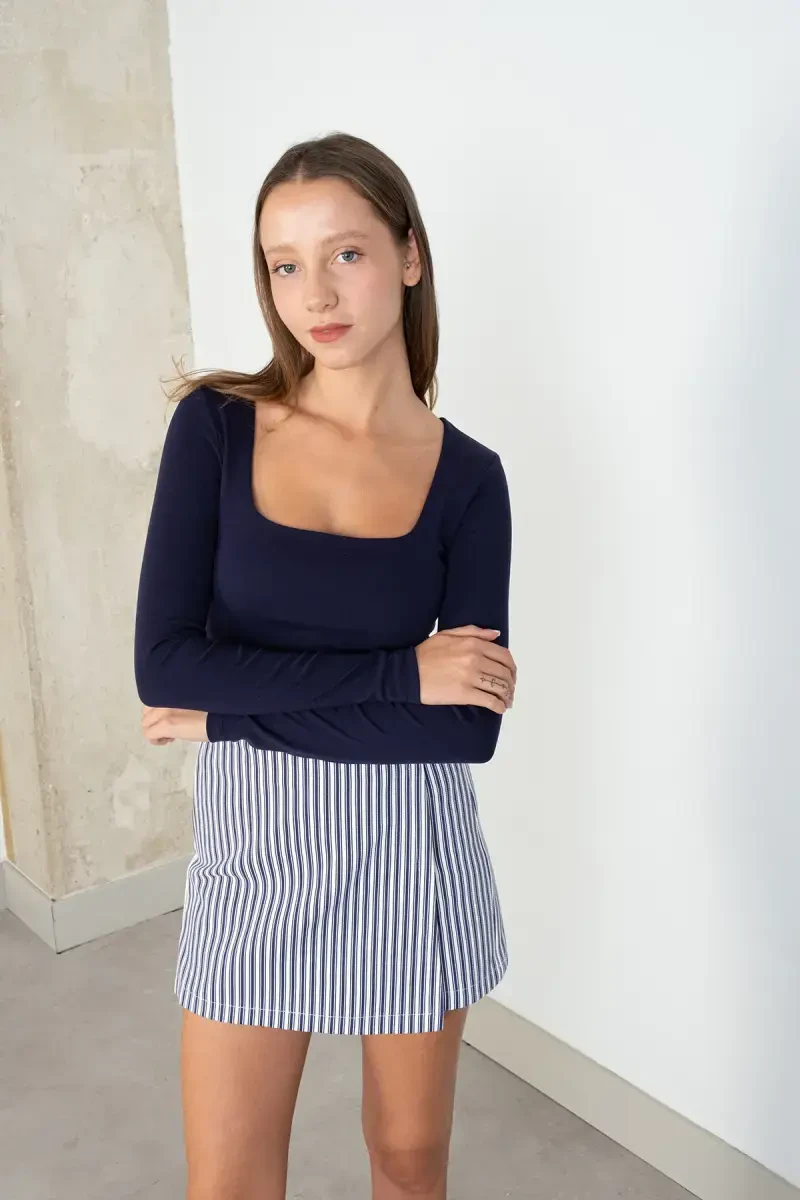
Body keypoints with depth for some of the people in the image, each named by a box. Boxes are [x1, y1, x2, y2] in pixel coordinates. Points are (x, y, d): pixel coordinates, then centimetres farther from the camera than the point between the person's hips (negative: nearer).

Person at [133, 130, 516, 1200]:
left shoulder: (466, 476, -6)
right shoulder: (214, 426, -7)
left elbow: (471, 725, -13)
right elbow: (163, 664, -16)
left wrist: (238, 711, -16)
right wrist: (401, 674, -19)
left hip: (410, 851, 1)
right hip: (253, 847, 0)